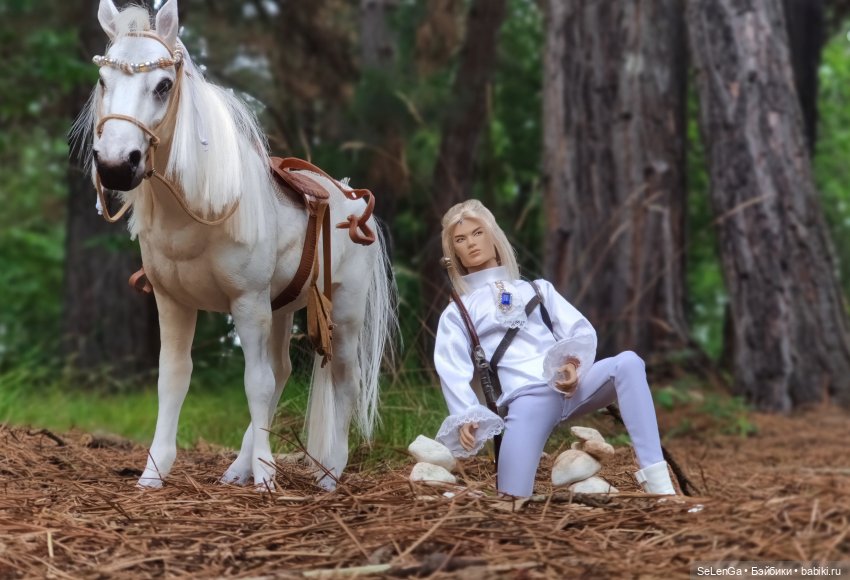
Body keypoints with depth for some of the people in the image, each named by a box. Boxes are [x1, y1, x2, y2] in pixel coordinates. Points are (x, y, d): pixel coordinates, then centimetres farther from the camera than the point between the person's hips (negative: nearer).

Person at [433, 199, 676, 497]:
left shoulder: (537, 289, 27)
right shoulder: (456, 314, 21)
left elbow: (581, 330, 14)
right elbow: (453, 370, 4)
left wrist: (575, 365, -10)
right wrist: (465, 417, -17)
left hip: (571, 385, 2)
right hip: (526, 397, -2)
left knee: (628, 362, -30)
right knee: (513, 501, -25)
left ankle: (658, 483, -36)